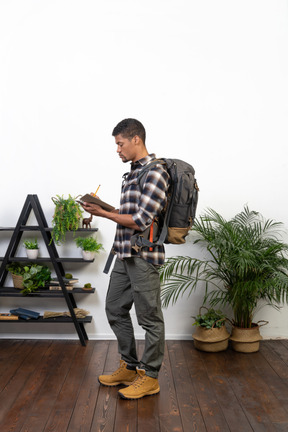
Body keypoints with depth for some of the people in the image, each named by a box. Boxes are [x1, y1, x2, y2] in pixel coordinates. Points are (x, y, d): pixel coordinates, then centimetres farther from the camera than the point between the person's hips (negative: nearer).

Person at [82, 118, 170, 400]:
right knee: (115, 310, 17)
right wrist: (103, 206, 7)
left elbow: (141, 221, -19)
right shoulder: (132, 173, 16)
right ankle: (129, 368, 33)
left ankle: (149, 377, 20)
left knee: (150, 318, 4)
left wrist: (104, 214, -11)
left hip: (144, 255, -10)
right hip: (124, 254, 10)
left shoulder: (155, 173, -14)